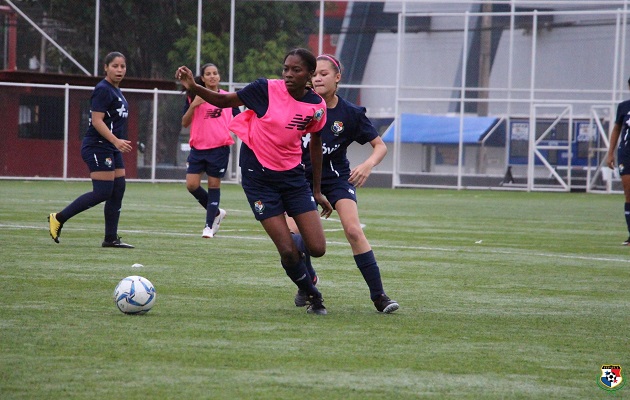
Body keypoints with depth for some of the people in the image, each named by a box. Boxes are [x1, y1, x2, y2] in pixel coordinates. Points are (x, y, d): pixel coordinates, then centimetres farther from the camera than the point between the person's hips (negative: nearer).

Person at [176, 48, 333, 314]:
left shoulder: (316, 106, -4)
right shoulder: (266, 89, -14)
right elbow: (223, 101, -4)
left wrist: (317, 191, 15)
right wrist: (194, 88, -21)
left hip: (293, 176, 3)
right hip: (258, 177, -3)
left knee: (317, 249, -6)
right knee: (288, 252, -9)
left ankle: (298, 246, 32)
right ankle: (313, 296, 18)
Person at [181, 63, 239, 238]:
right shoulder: (195, 97, 6)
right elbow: (185, 123, 2)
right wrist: (193, 105, -12)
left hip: (219, 148, -1)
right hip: (198, 148, 1)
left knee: (214, 185, 1)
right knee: (192, 185, -6)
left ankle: (209, 225, 11)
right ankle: (216, 212, 17)